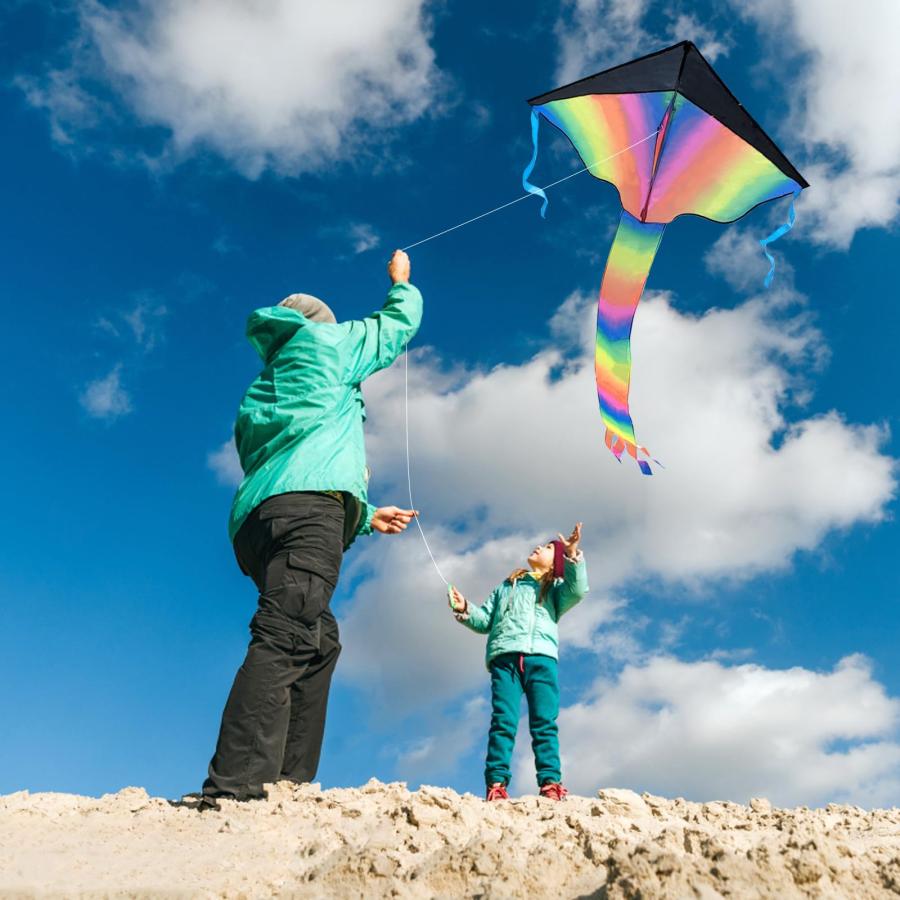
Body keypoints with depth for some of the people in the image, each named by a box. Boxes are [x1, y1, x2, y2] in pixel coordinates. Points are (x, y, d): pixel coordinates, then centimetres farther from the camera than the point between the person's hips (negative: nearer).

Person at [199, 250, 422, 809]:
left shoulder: (263, 391, 36)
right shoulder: (322, 341, 16)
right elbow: (398, 325, 28)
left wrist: (365, 517, 40)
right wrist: (402, 281, 49)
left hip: (261, 519, 9)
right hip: (307, 507, -9)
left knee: (320, 642, 13)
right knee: (287, 638, -21)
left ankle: (288, 779, 8)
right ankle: (235, 787, -32)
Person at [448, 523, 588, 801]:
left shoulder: (556, 587, 27)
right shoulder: (507, 586, 35)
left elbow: (577, 590, 2)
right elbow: (485, 620, 25)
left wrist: (573, 555, -12)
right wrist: (465, 609, 5)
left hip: (541, 656, -1)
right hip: (505, 656, 1)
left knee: (544, 723, -12)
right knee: (503, 721, -13)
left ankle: (551, 784, -17)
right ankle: (496, 785, -20)